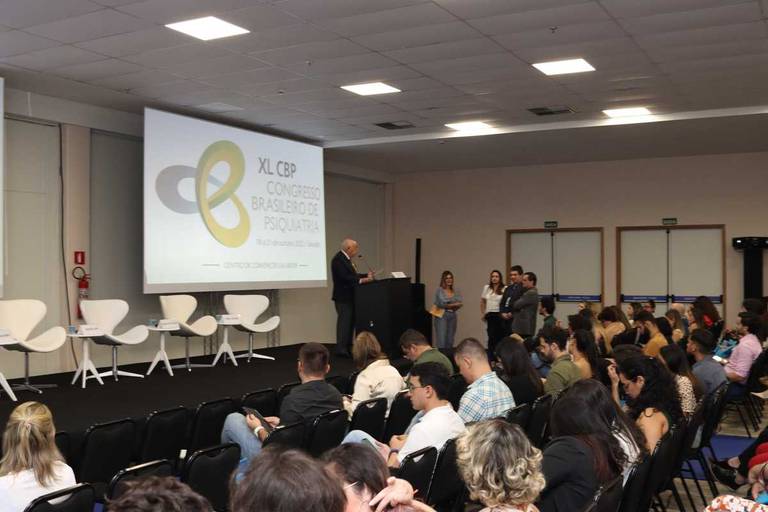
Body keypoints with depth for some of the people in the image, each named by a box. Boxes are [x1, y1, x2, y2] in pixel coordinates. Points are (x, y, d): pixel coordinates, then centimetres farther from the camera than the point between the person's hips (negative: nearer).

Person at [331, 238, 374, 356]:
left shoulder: (346, 259, 15)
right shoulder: (338, 260, -17)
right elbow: (345, 277, -25)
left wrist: (366, 276, 5)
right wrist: (362, 280, -27)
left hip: (349, 297, 10)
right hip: (343, 298, -10)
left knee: (350, 321, 13)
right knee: (344, 322, -9)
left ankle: (347, 347, 19)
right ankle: (341, 349, -6)